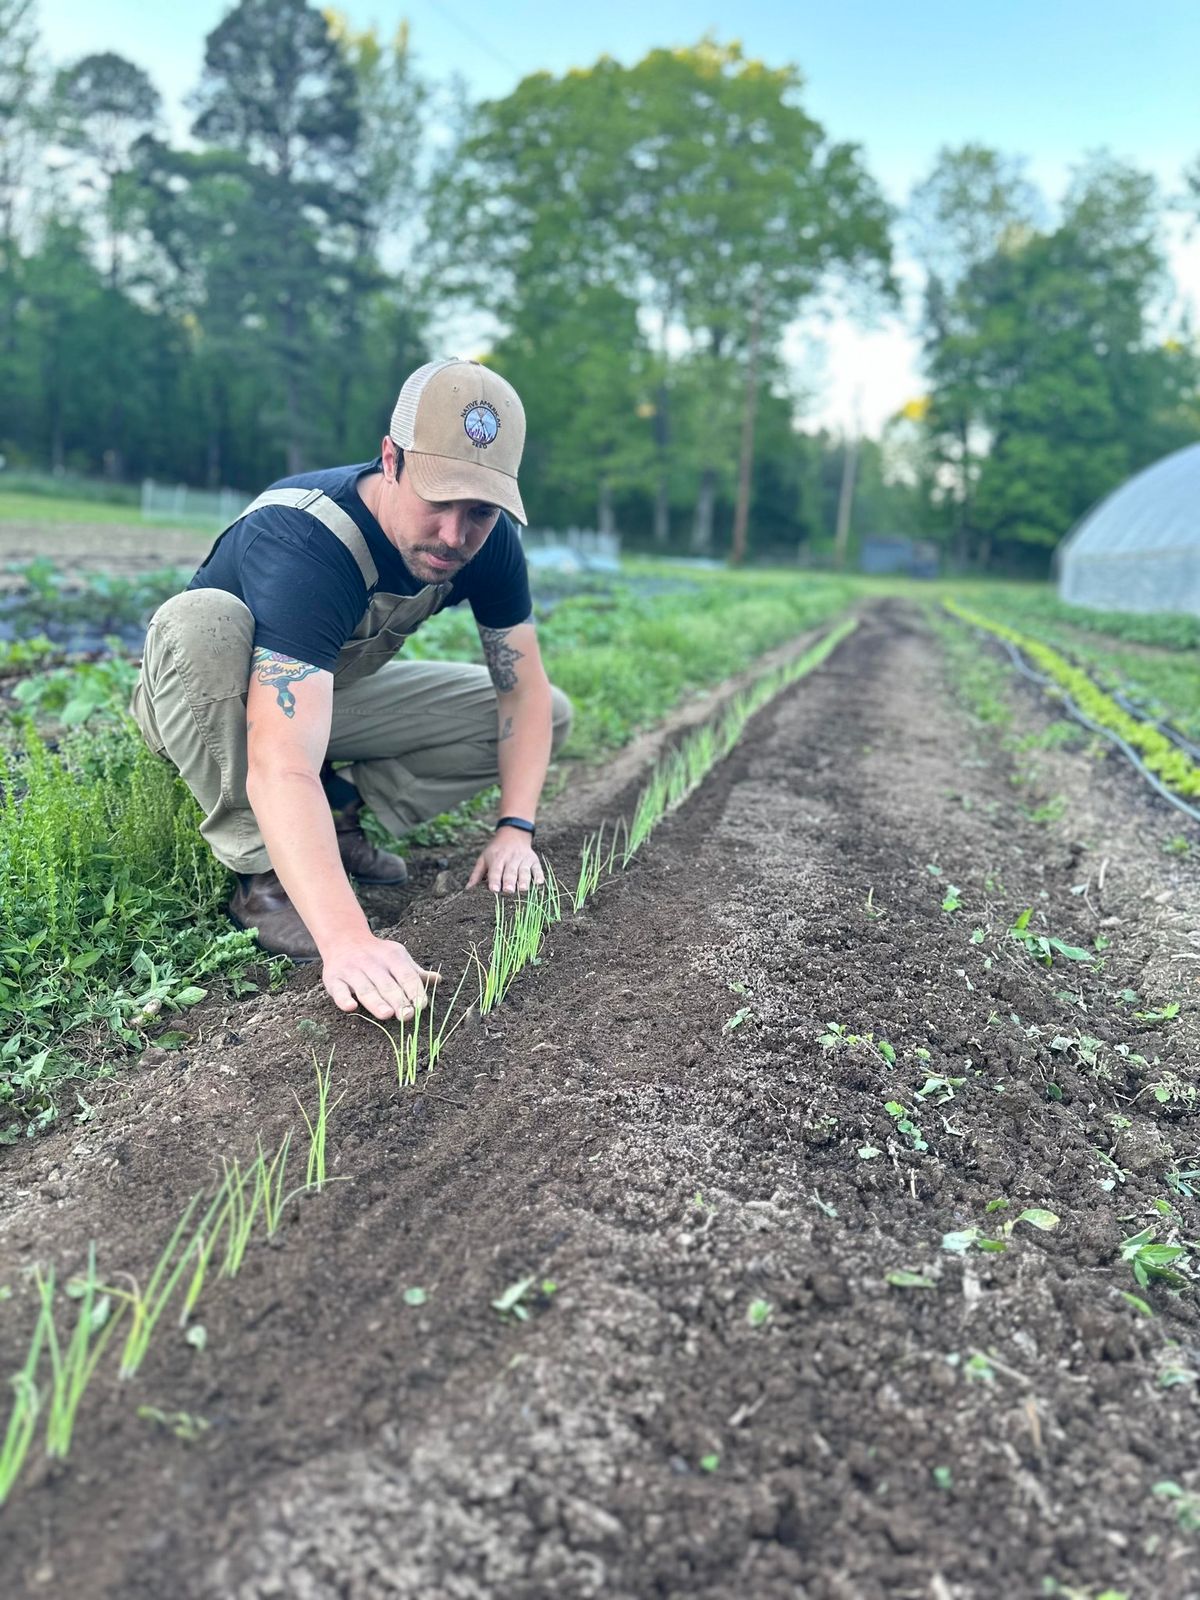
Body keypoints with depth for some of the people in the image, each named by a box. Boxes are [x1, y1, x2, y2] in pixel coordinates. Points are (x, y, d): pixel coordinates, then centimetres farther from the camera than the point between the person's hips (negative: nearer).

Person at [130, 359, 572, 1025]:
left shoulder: (487, 540, -20)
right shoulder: (301, 540, -39)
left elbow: (524, 691, -11)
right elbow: (282, 766, -51)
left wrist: (515, 828, -24)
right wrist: (347, 939, -62)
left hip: (336, 692, 5)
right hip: (208, 702, -5)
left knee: (550, 715, -6)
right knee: (202, 619, -40)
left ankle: (338, 810, -4)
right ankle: (261, 872, -24)